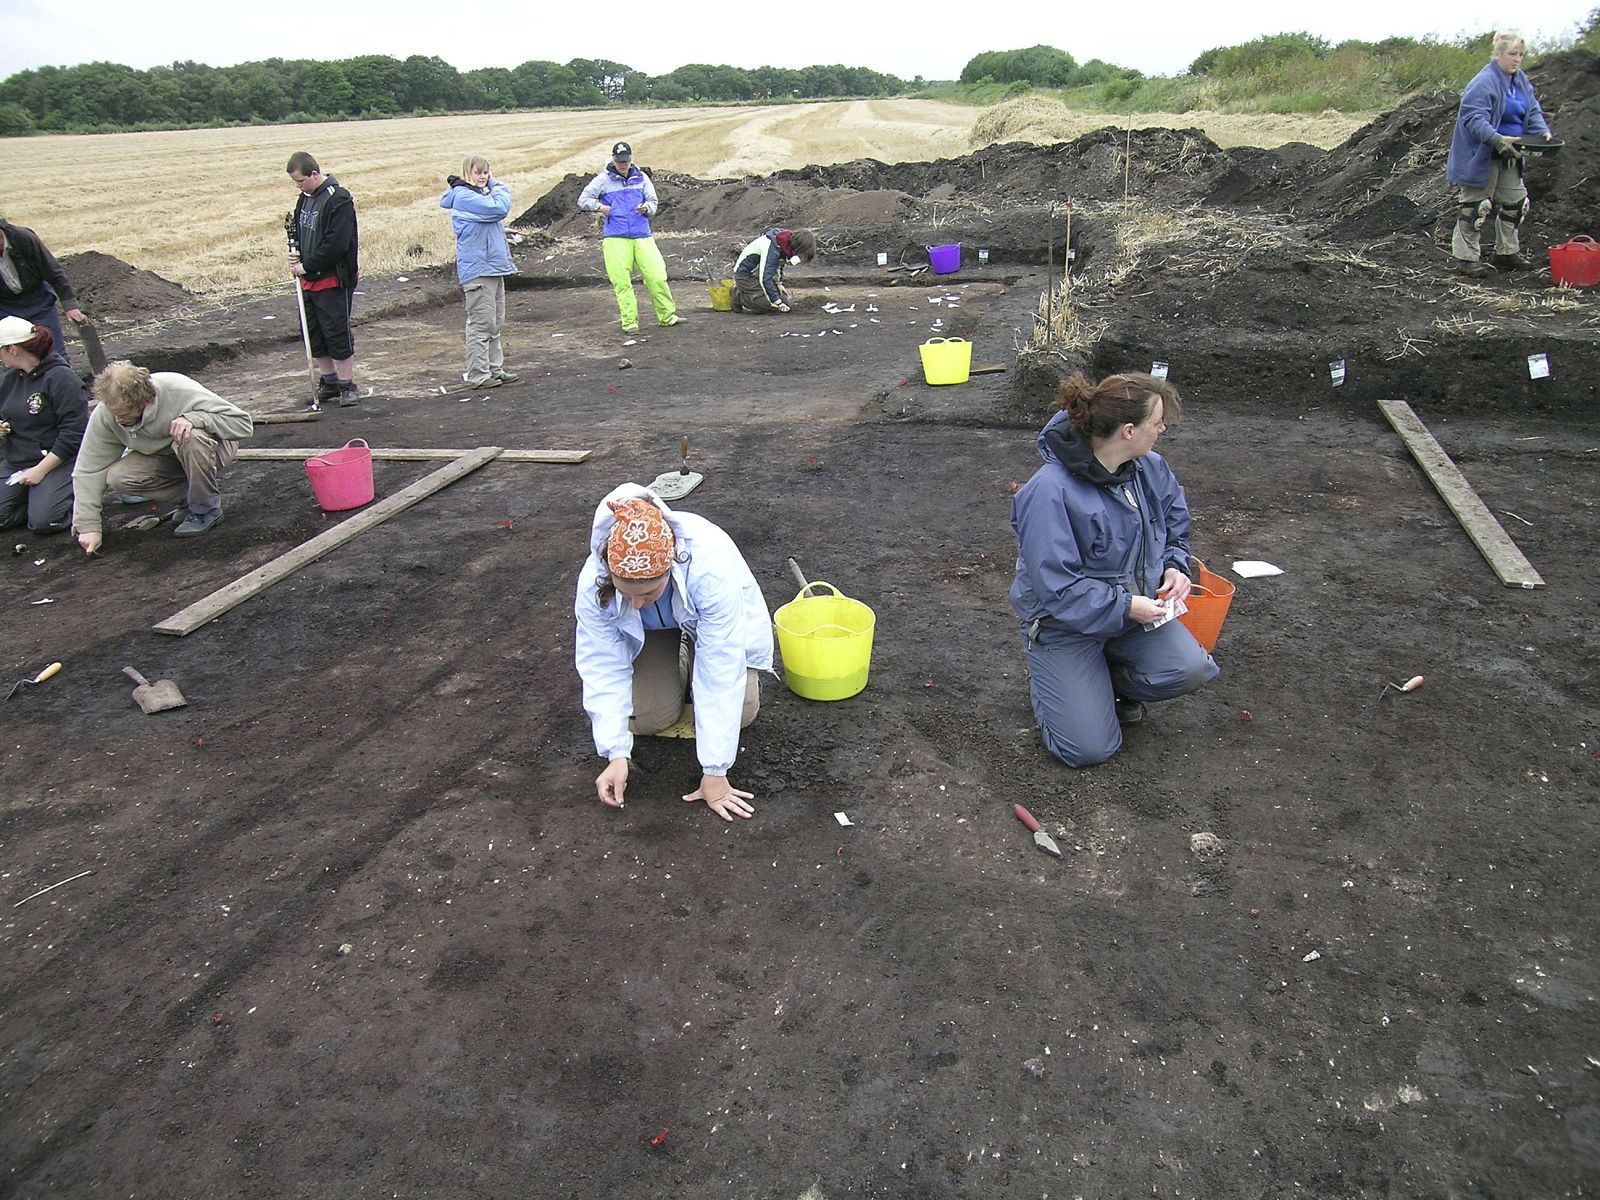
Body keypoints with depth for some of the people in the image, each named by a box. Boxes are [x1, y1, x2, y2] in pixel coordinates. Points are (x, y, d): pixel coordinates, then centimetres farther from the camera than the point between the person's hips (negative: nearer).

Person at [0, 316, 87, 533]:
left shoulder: (61, 378, -12)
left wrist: (41, 470, -19)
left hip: (59, 463, -7)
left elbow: (74, 434, -17)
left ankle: (76, 494, 5)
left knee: (43, 521, -22)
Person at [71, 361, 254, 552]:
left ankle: (206, 509, -14)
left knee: (192, 438, -38)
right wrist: (88, 526, -20)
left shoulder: (181, 393, -32)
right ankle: (190, 496, -1)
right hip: (163, 457, 4)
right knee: (117, 477, -22)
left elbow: (244, 423, -31)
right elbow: (88, 470, -15)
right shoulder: (104, 415, -20)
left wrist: (194, 418, -43)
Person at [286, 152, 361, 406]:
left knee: (337, 334, -3)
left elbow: (336, 244, -21)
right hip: (308, 280, 9)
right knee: (312, 334, 12)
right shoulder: (305, 198, 12)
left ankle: (347, 385, 9)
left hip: (333, 280, -9)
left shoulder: (338, 199, -15)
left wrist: (307, 265, -16)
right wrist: (295, 252, 1)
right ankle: (330, 381, 24)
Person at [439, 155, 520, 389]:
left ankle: (495, 369, 20)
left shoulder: (480, 195, 19)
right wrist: (496, 185, -5)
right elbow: (500, 207, -19)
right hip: (477, 269, -10)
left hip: (492, 267, 10)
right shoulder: (464, 196, -12)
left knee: (495, 323, 13)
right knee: (481, 323, -7)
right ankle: (478, 374, -2)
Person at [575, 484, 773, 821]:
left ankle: (690, 661, 13)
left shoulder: (712, 568, -44)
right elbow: (603, 667, -25)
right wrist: (616, 754, -31)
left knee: (739, 710, -19)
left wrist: (714, 771, -36)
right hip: (648, 635, 2)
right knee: (645, 716, -17)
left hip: (718, 623, -1)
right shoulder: (594, 581, -35)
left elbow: (721, 671, -40)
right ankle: (675, 669, 17)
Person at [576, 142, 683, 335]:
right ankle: (629, 322, 3)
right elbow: (583, 200, 9)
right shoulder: (603, 180, 6)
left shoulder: (641, 178, 12)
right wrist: (600, 207, -6)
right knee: (622, 282, -4)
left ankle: (667, 317, 5)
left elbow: (653, 202, 14)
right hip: (615, 238, -2)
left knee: (657, 276, -5)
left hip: (642, 236, 2)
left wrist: (647, 207, -8)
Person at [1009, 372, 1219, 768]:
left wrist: (1174, 567, -6)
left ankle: (1110, 679, 10)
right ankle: (1047, 674, 20)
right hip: (1065, 620, -6)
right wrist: (1125, 608, -27)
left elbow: (1175, 528, 13)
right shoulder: (1050, 492, -28)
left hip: (1134, 605, 6)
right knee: (1090, 748, -10)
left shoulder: (1150, 468, -5)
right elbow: (1056, 587, -27)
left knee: (1191, 669, -20)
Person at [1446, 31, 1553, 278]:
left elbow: (1533, 111, 13)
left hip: (1508, 155, 9)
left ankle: (1507, 252, 25)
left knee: (1515, 202, 13)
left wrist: (1543, 131, -6)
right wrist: (1497, 139, -38)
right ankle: (1465, 257, 5)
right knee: (1475, 205, -3)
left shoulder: (1521, 81, 9)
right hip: (1481, 155, -9)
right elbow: (1474, 118, -26)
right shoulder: (1484, 82, -18)